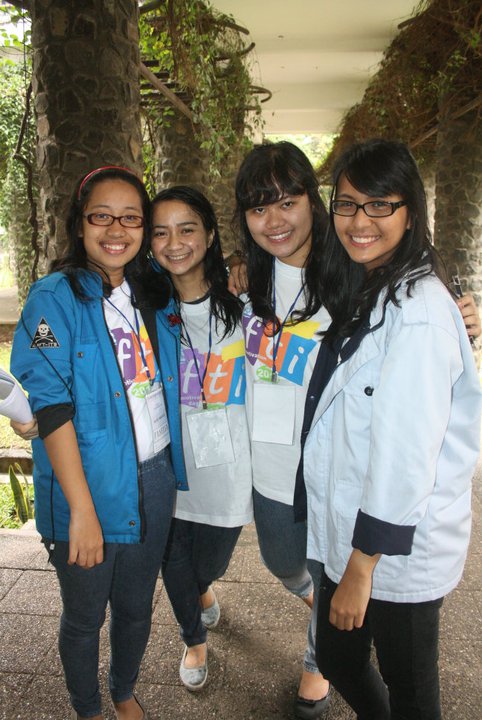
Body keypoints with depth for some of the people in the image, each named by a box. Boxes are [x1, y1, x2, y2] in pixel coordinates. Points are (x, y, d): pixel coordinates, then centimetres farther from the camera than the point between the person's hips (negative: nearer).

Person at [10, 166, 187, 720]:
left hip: (154, 480, 5)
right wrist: (82, 508, -19)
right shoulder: (55, 297, -12)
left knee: (136, 606, 22)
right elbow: (50, 407, -17)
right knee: (84, 616, 17)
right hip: (88, 490, -4)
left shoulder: (153, 299, 4)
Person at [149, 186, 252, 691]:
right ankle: (195, 640, 50)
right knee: (175, 561, 15)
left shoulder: (240, 299, -10)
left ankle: (203, 588, 58)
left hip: (226, 460, -1)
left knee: (212, 561, 16)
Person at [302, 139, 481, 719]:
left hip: (401, 547, -8)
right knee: (338, 660, 24)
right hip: (351, 532, 8)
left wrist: (361, 568, -17)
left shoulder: (418, 309, -22)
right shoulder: (359, 295, 7)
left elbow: (407, 453, -23)